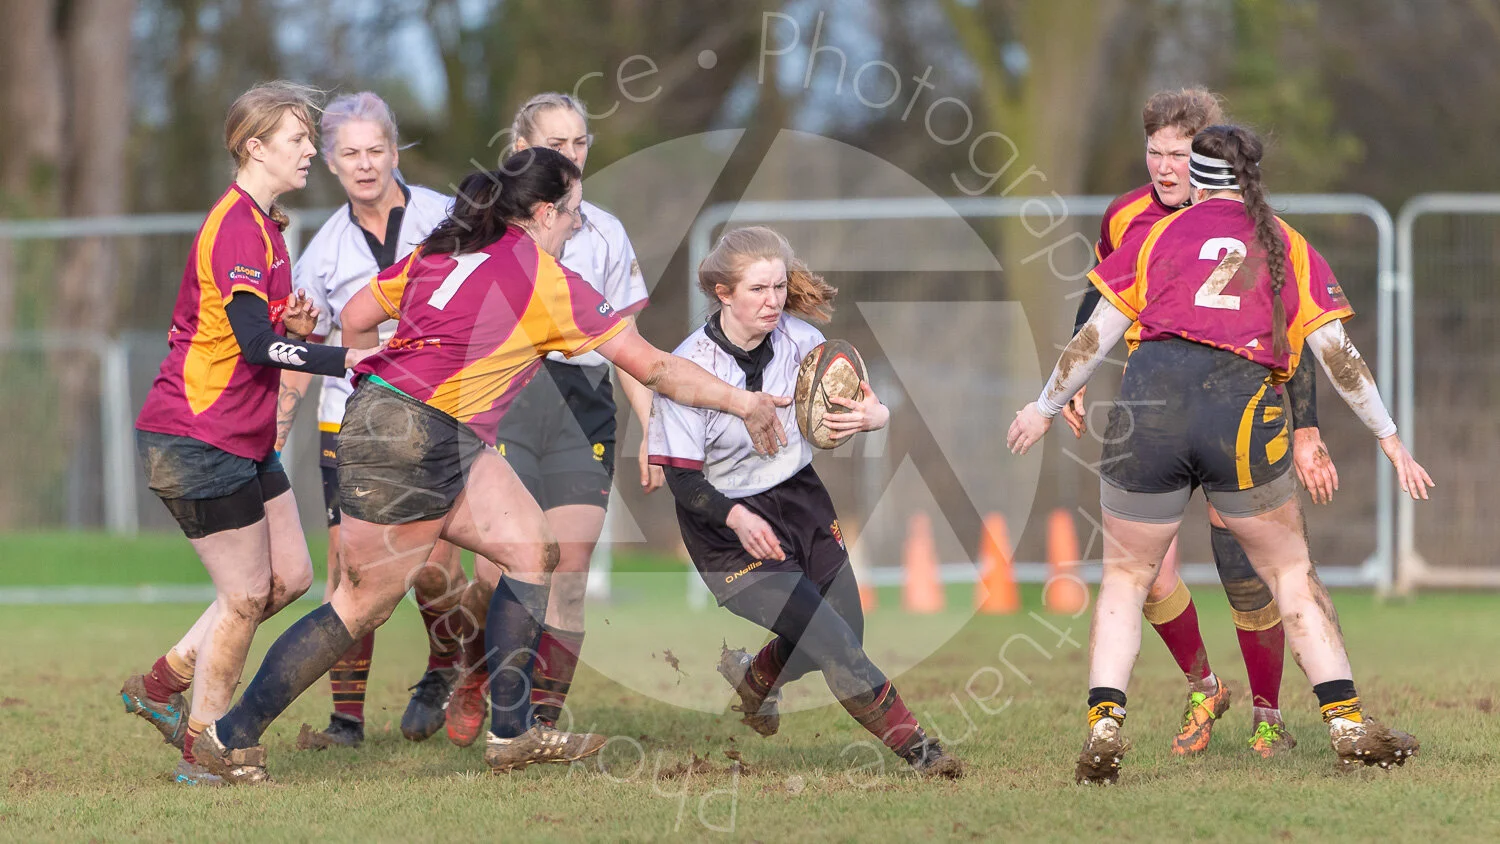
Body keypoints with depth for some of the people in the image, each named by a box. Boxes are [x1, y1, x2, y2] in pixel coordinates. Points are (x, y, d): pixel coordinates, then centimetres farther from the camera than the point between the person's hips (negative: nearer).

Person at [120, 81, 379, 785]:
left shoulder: (263, 225, 14)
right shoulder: (236, 227, -19)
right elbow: (255, 343, -28)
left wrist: (295, 327, 1)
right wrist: (347, 357, -30)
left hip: (244, 439, 10)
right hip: (198, 439, -10)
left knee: (289, 577, 10)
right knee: (246, 596, -4)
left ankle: (161, 685, 19)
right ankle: (202, 750, 7)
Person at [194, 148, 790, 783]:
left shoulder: (442, 250, 13)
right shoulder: (547, 284, -7)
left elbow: (353, 320, 15)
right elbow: (654, 368, -1)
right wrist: (745, 405, 8)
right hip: (406, 442, -9)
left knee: (532, 550, 8)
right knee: (364, 606, -2)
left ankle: (511, 732, 8)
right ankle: (232, 737, 5)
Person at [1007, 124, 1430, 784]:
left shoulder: (1161, 234, 15)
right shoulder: (1290, 247, 16)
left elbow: (1096, 335, 14)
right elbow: (1338, 356, 10)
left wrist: (1046, 407, 25)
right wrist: (1389, 438, 17)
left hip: (1149, 404, 0)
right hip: (1243, 410, 0)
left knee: (1125, 574, 15)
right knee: (1291, 573, 15)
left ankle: (1103, 728, 1)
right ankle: (1347, 723, 10)